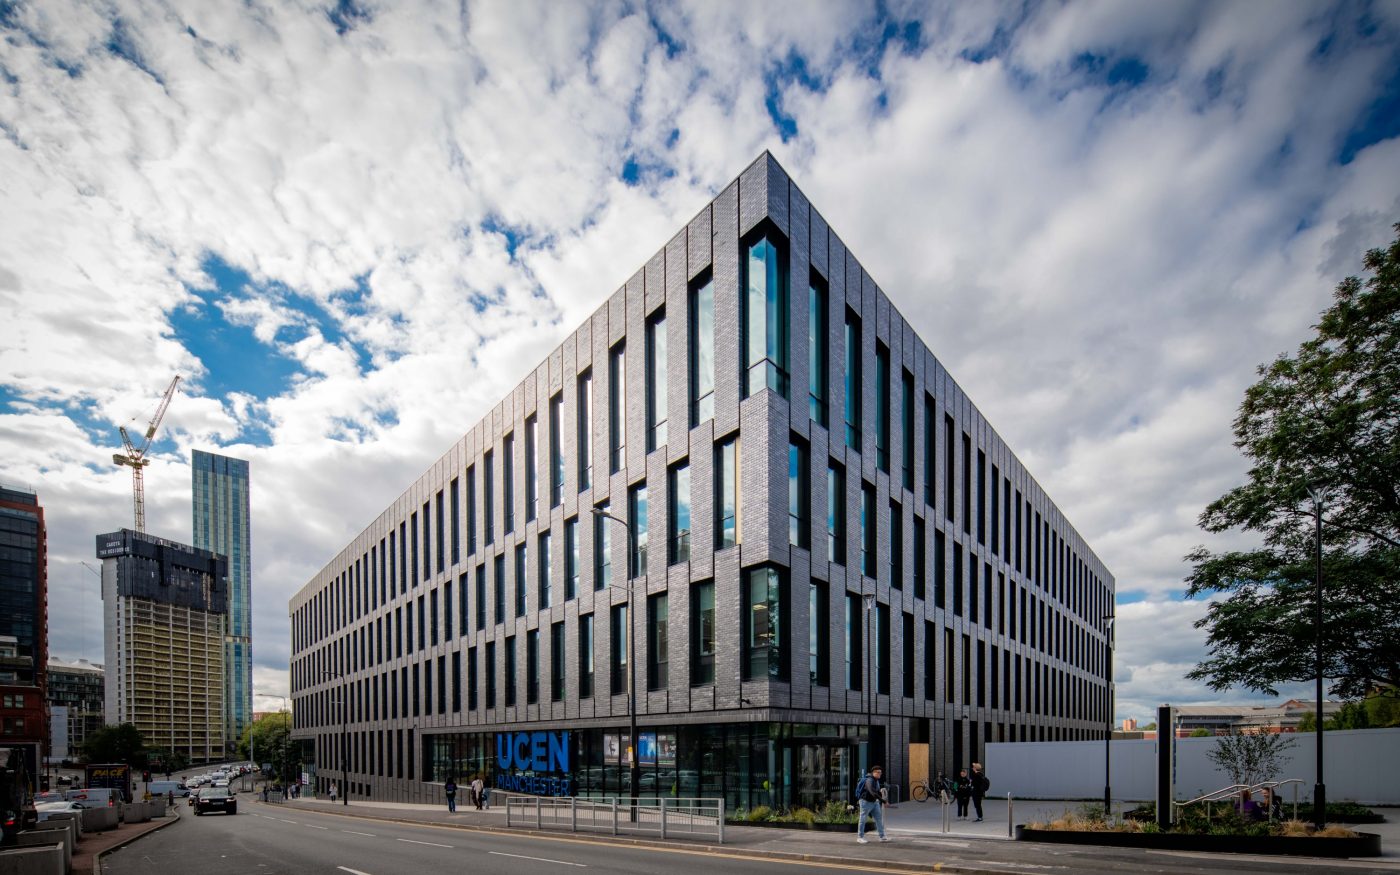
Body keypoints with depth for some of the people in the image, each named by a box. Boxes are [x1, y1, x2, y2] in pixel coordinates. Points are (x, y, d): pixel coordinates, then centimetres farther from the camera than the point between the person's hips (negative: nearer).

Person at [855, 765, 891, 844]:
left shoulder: (877, 781, 8)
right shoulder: (869, 780, -24)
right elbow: (872, 792, -38)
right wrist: (882, 800, -42)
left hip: (874, 802, 9)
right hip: (866, 801, -9)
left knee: (879, 818, 6)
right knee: (863, 819, 0)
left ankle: (882, 836, 10)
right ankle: (860, 837, 8)